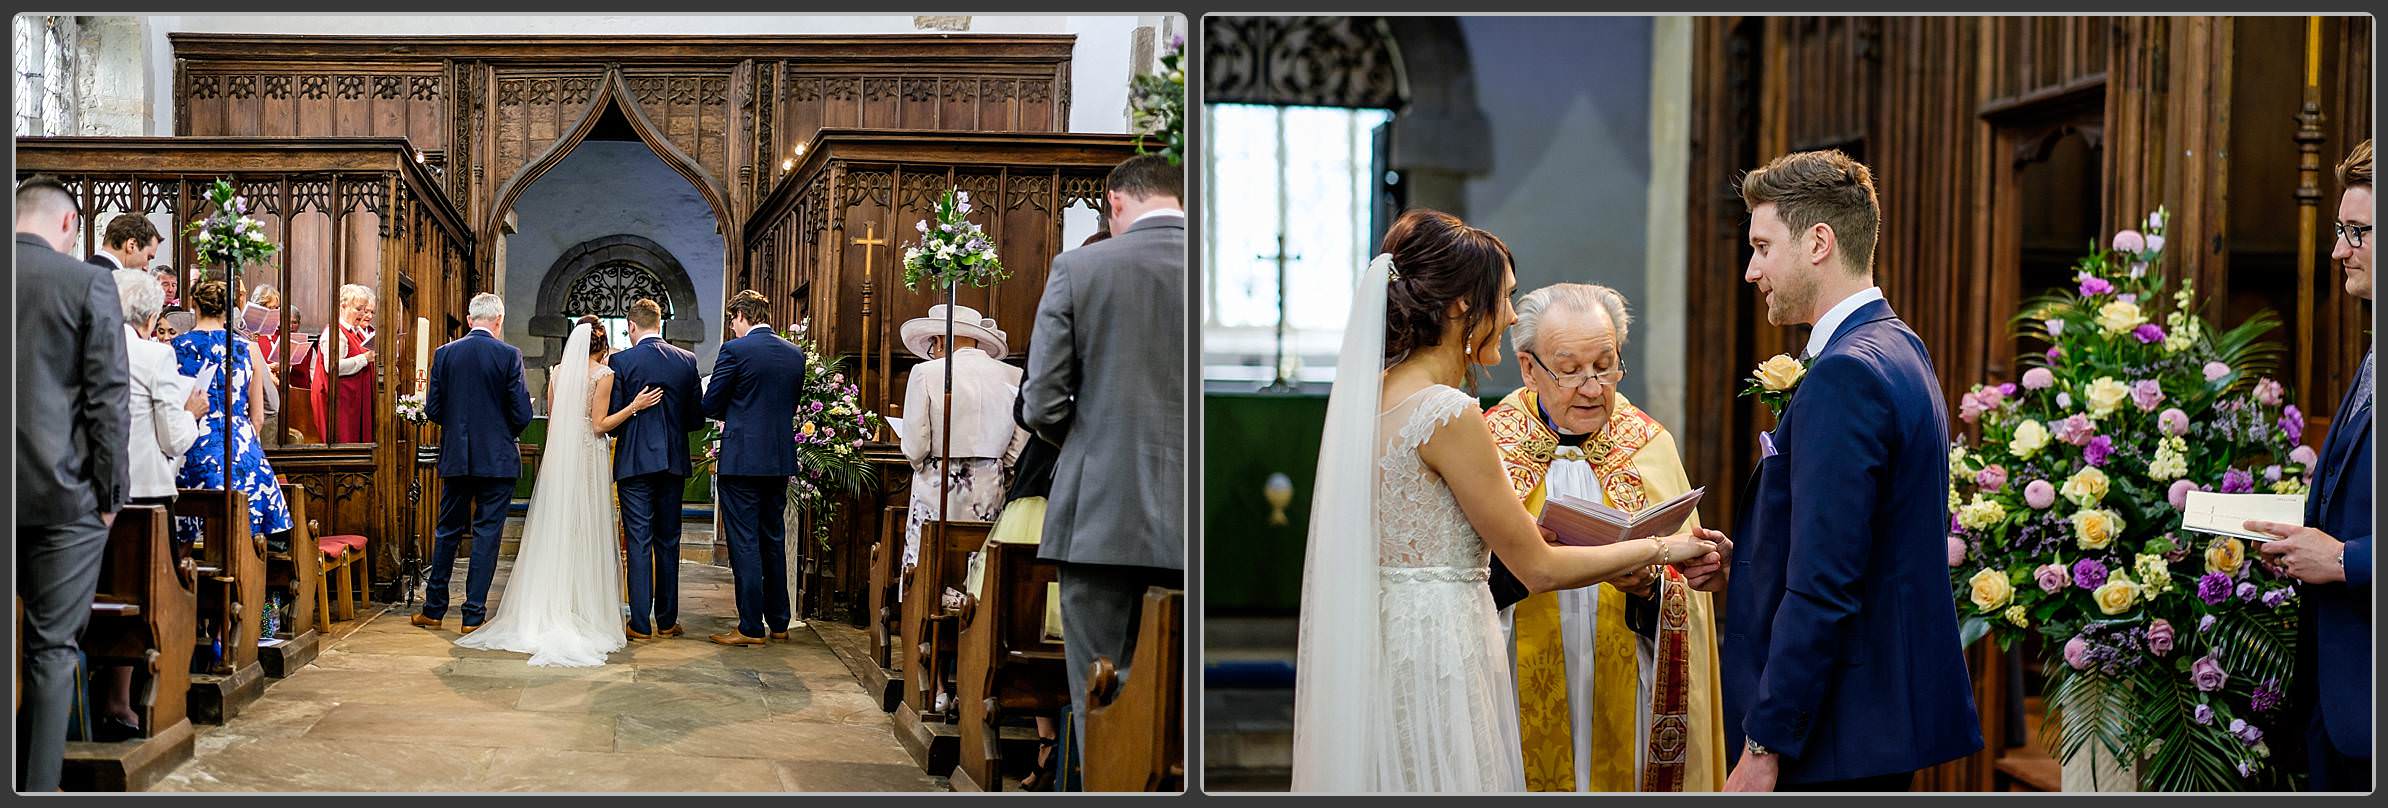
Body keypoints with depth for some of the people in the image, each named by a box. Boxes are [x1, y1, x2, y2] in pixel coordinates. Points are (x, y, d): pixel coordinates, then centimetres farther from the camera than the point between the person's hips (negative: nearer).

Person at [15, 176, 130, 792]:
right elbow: (108, 396, -9)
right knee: (52, 648, 3)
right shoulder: (87, 283, -8)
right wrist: (113, 490, -1)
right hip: (63, 490, -3)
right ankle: (36, 786, 5)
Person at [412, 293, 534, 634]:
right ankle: (473, 615, 3)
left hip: (455, 459, 3)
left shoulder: (444, 354, 0)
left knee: (447, 531, 15)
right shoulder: (509, 355, -9)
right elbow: (522, 414, -10)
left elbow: (432, 410, 1)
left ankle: (434, 609, 21)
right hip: (497, 460, -3)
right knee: (487, 535, 2)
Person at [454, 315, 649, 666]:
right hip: (590, 457, -5)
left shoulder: (558, 371, 7)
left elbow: (551, 420, 12)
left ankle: (544, 612, 10)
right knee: (586, 534, -1)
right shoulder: (603, 374, -8)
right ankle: (583, 614, 0)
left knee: (554, 532, 9)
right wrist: (634, 407, -12)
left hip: (559, 455, 5)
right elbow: (599, 425, -11)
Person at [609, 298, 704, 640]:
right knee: (668, 541, 11)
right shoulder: (687, 361, 2)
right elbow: (697, 418, 4)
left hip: (634, 461, -3)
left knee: (639, 543, 0)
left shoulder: (621, 361, -8)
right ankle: (667, 620, 15)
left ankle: (640, 623, -1)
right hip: (674, 462, 3)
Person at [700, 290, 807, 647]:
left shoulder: (734, 350, -11)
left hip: (742, 458, -6)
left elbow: (710, 406, -7)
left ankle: (751, 627, -1)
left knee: (745, 544, -2)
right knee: (774, 541, 15)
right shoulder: (795, 354, 7)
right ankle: (779, 623, 21)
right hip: (781, 460, 6)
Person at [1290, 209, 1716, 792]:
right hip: (1438, 655, -9)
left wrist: (1526, 526, 19)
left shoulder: (1368, 395, 7)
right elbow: (1539, 569, -12)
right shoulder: (1448, 414, -18)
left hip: (1376, 648, 9)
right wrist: (1662, 549, 0)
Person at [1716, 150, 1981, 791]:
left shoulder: (1845, 374, -19)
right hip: (1891, 713, 10)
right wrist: (1740, 564, 6)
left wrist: (1764, 747, -20)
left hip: (1841, 738, -10)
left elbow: (1824, 588, -23)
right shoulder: (1900, 349, 13)